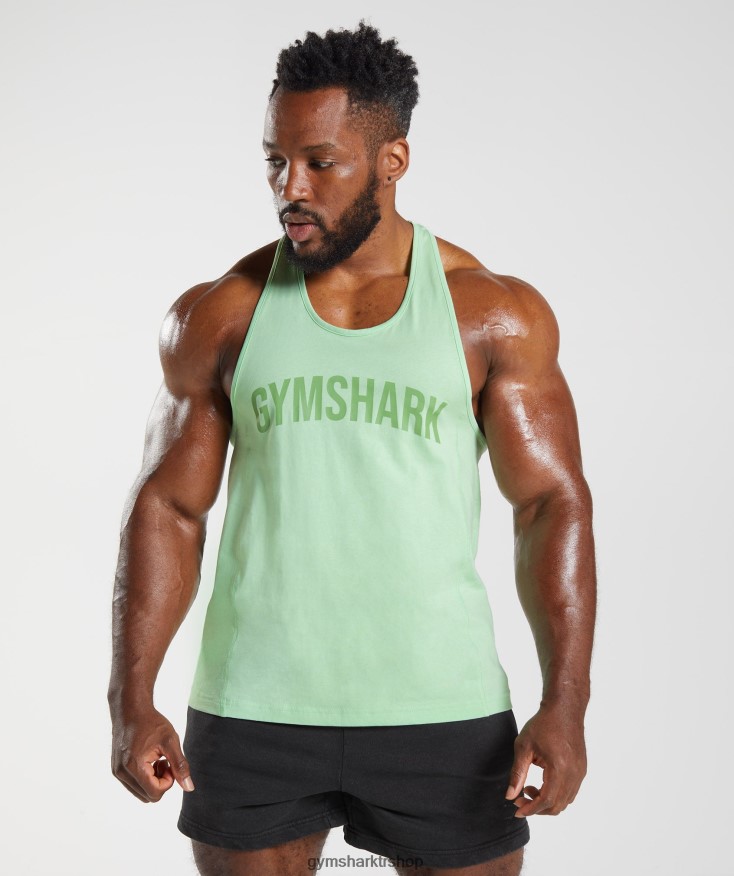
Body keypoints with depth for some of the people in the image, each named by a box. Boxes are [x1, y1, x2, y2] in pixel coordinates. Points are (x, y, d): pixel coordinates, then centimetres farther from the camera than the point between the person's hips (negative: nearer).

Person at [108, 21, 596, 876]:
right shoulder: (218, 316, 1)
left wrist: (565, 702, -11)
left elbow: (552, 503, -2)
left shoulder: (495, 313, -2)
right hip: (252, 707, 1)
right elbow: (167, 508, 3)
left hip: (442, 709, -1)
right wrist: (131, 701, -4)